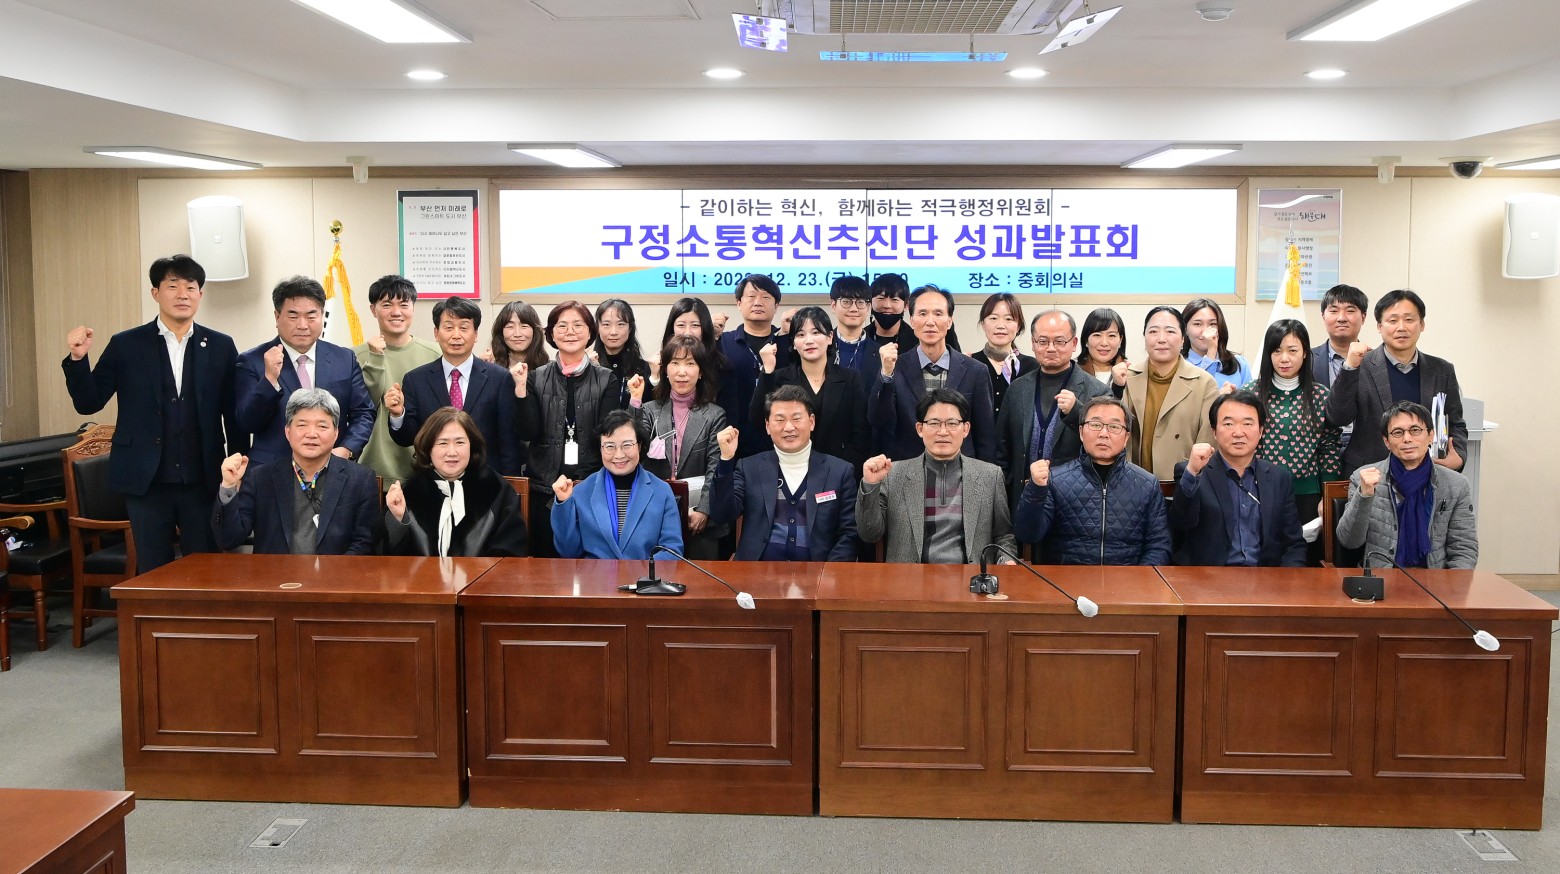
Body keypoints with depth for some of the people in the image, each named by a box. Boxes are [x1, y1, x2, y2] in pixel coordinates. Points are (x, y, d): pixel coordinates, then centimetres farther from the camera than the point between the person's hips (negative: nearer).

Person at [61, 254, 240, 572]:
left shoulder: (221, 346, 3)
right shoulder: (126, 346, 3)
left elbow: (235, 415, 4)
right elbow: (88, 403, 1)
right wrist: (78, 358, -15)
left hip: (204, 482, 0)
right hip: (147, 482, 0)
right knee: (153, 573, 8)